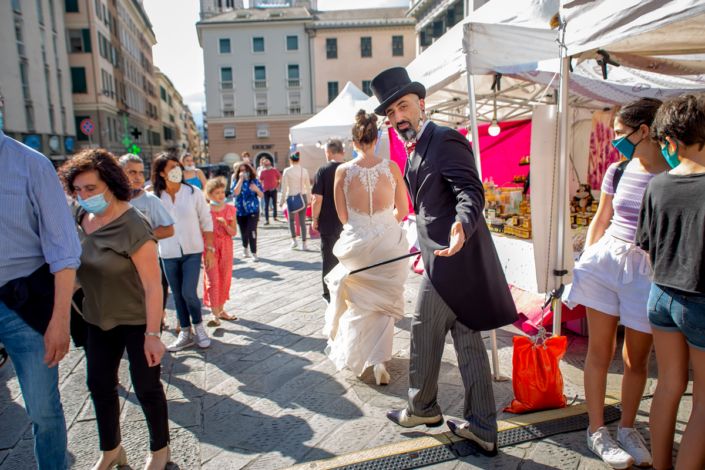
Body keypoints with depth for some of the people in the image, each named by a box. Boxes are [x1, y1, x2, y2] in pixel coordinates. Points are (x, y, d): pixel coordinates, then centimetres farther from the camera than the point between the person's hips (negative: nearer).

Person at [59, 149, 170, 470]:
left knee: (146, 387, 6)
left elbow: (152, 285, -25)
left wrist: (152, 334, -25)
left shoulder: (132, 226, -25)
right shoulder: (80, 217, -4)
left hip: (136, 320, -7)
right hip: (97, 318, 7)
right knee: (99, 383, 17)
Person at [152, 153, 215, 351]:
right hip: (168, 254, 2)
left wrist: (210, 249, -3)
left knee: (188, 292, -10)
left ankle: (199, 326, 17)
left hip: (192, 252, -2)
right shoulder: (155, 197, -3)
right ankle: (185, 333, 26)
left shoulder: (193, 192, -5)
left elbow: (206, 222, 0)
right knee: (177, 295, 10)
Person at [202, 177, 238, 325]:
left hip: (226, 247, 3)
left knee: (224, 279, 10)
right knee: (213, 280, -4)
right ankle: (215, 314, -1)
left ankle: (220, 310, 24)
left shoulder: (230, 209, 1)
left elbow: (234, 232, -1)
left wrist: (225, 225, -18)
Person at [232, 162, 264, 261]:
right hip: (240, 210, 2)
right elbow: (236, 192, -17)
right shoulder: (236, 181, 2)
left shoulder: (255, 181, 1)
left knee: (252, 231, -12)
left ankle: (254, 253, -4)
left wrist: (257, 189, -19)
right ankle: (245, 249, 36)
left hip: (253, 210, -2)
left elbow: (261, 195, 2)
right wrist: (241, 179, -15)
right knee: (243, 232, 12)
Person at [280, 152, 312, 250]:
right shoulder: (304, 170, 1)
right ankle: (304, 244, 6)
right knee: (302, 221, 6)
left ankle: (294, 240, 7)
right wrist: (309, 199, 15)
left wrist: (282, 200, 1)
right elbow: (308, 186, 5)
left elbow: (284, 187, -6)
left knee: (291, 219, 17)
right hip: (303, 197, 2)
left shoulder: (287, 171, -7)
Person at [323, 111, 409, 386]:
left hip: (357, 244, 0)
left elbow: (343, 216, -1)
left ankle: (354, 354, 33)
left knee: (360, 302, 22)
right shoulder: (391, 167, -6)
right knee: (384, 303, 16)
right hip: (389, 242, 0)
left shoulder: (343, 170, -7)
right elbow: (403, 210, 2)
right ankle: (379, 360, 8)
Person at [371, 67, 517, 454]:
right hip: (445, 255, 10)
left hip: (453, 256, -10)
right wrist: (426, 247, 28)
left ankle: (422, 408, 29)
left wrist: (462, 226, -43)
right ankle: (482, 427, 25)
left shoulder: (444, 140, -13)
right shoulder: (415, 151, 17)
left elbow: (471, 191, -24)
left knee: (424, 332, 6)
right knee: (467, 339, 13)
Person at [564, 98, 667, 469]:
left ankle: (627, 427, 33)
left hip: (649, 270, -3)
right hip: (606, 261, 3)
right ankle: (596, 429, 23)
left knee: (636, 358, 11)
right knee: (599, 351, 7)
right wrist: (586, 258, 8)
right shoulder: (617, 171, 4)